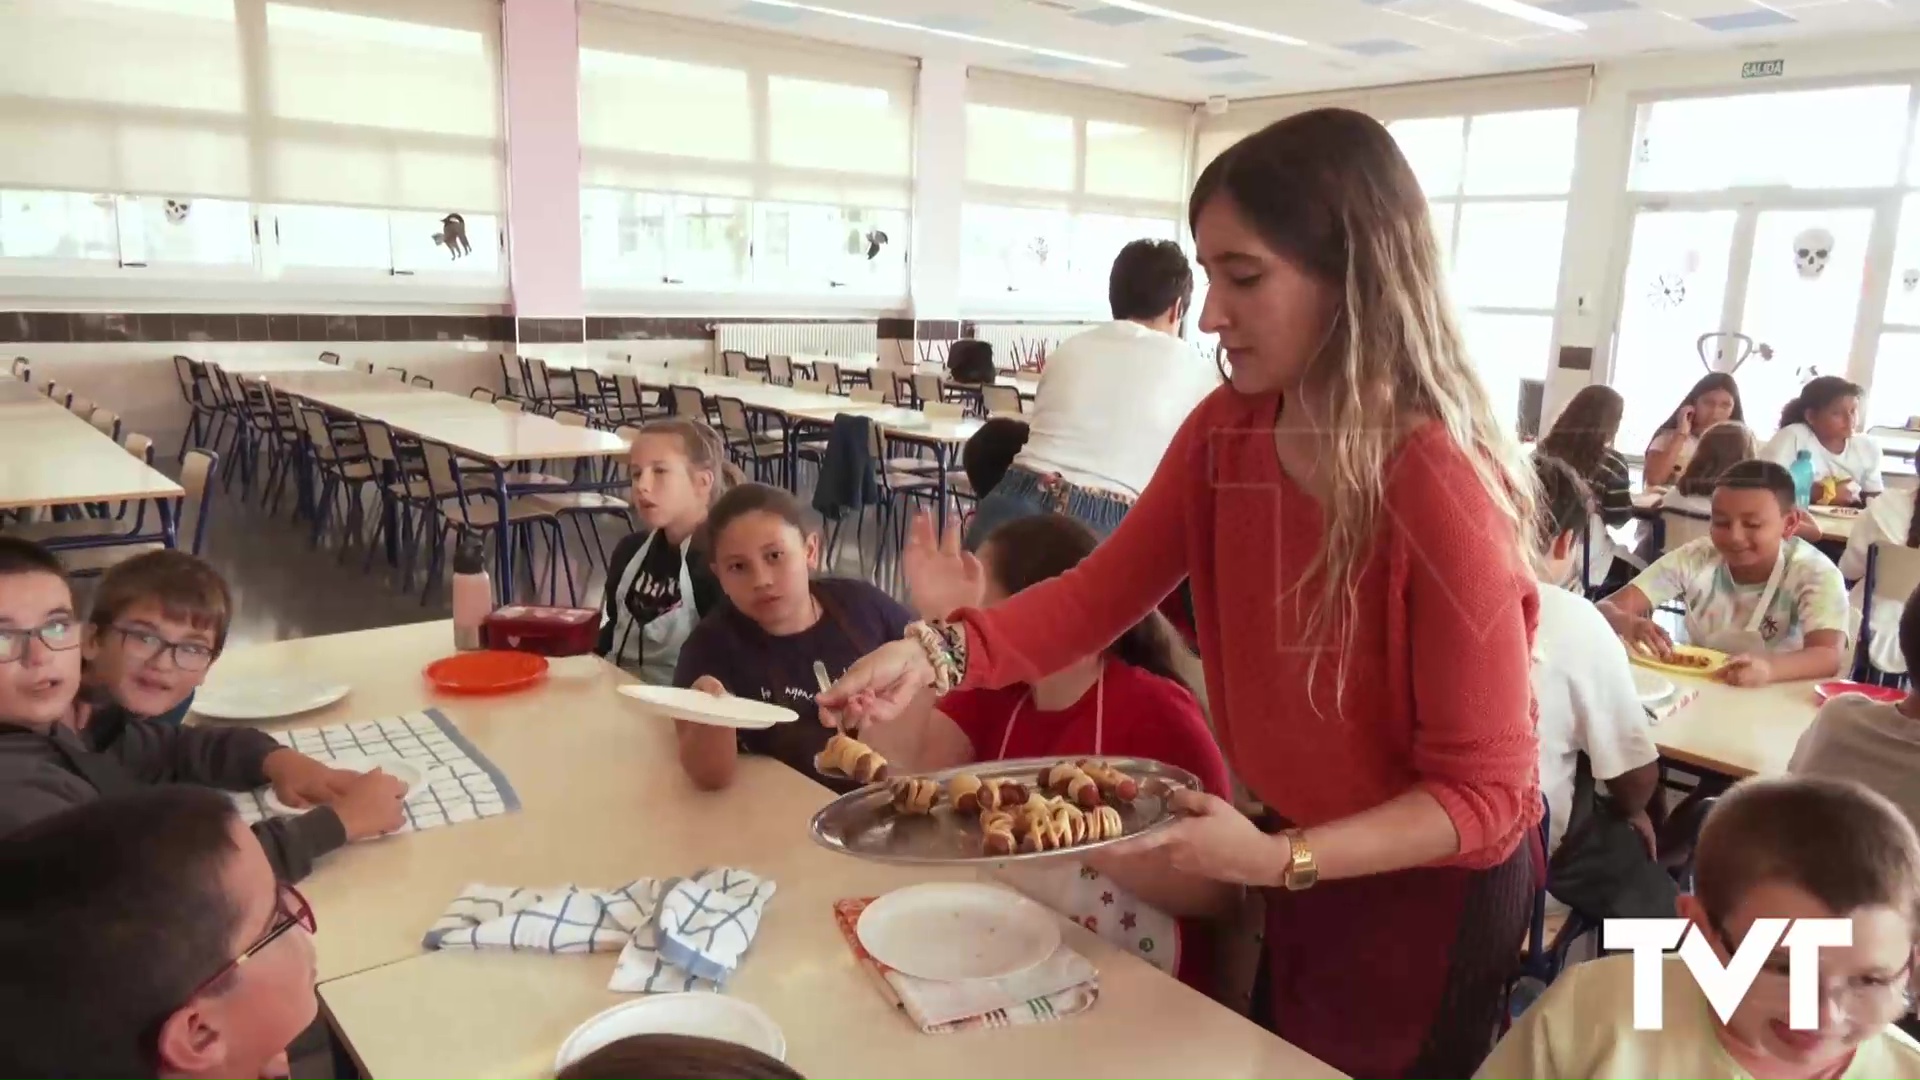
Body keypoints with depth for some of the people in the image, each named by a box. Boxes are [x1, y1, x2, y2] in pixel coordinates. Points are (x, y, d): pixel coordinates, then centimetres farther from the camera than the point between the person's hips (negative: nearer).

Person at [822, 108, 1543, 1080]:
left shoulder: (1443, 488, -31)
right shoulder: (1227, 431, -10)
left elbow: (1483, 793, -25)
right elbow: (1103, 594, -9)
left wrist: (1279, 860, -36)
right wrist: (939, 651, -24)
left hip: (1429, 887, -6)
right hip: (1301, 856, 6)